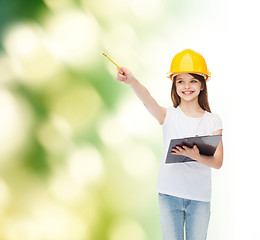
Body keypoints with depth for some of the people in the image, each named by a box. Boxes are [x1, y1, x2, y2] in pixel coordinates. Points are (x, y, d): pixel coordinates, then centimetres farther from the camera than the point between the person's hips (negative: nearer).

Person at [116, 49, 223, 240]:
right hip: (169, 195, 0)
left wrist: (195, 155, -27)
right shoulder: (169, 115, -1)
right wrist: (132, 81, -44)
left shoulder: (213, 121, 1)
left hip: (200, 197, 1)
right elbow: (148, 100, -23)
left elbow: (218, 162, -6)